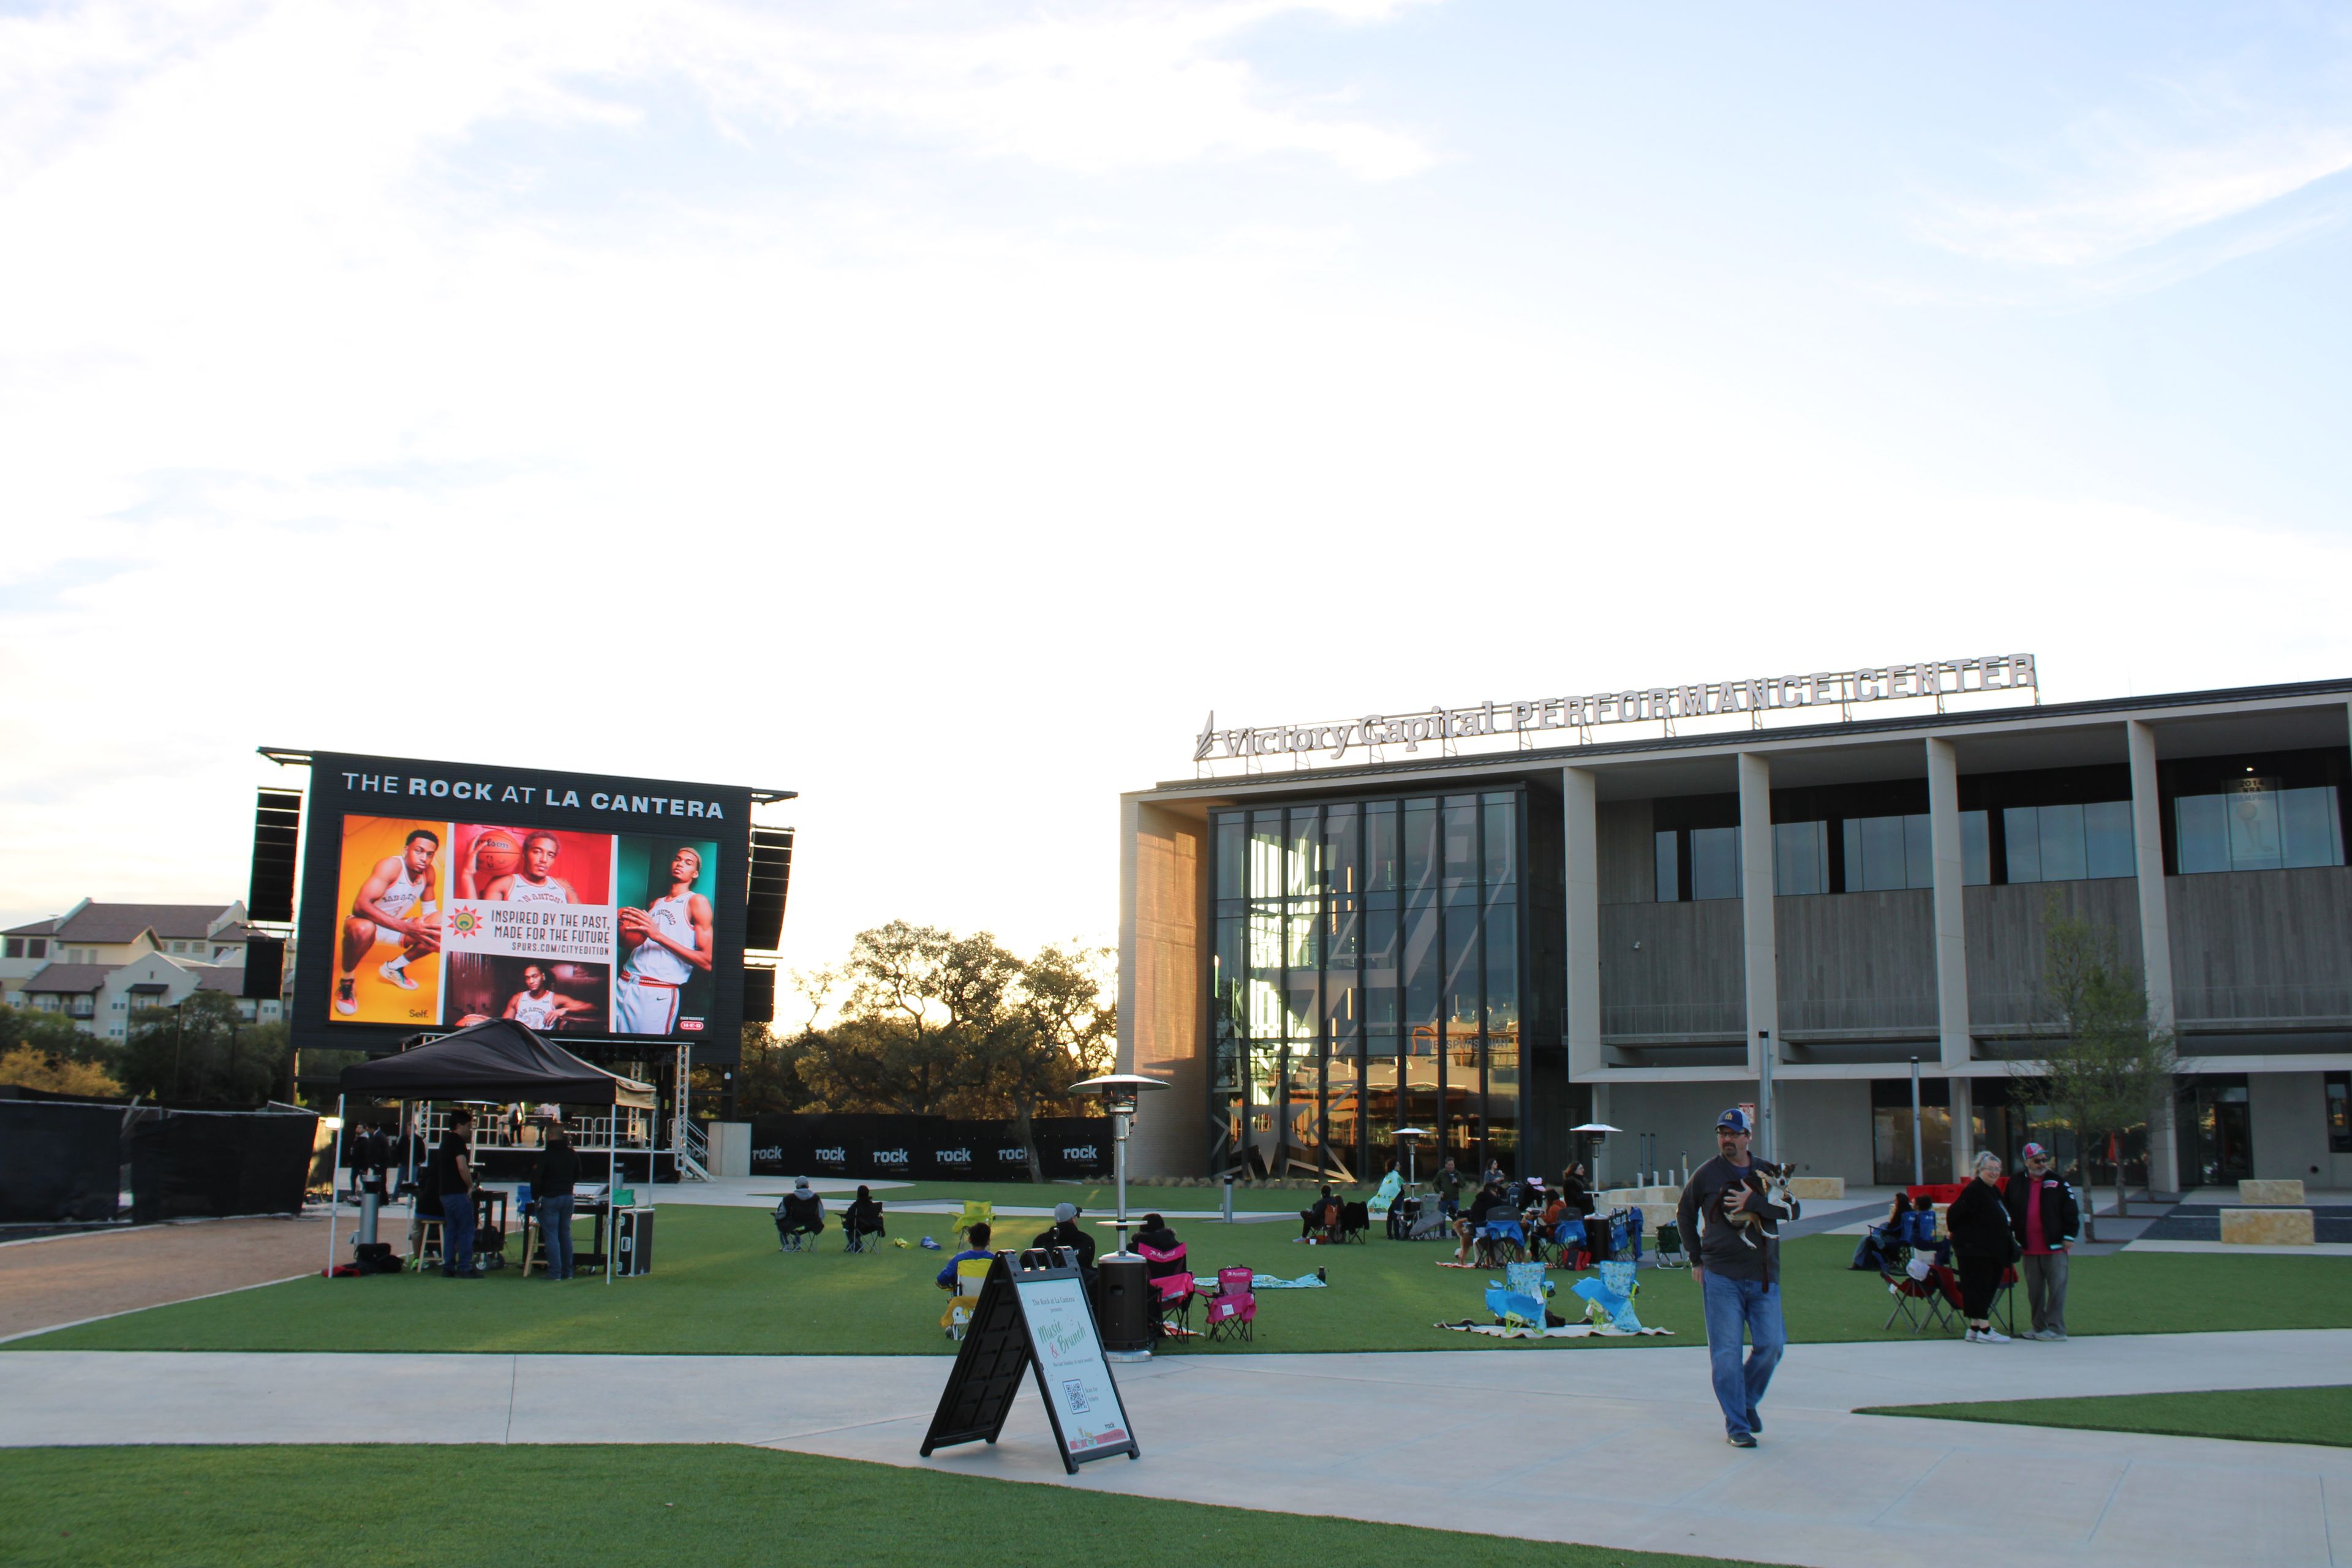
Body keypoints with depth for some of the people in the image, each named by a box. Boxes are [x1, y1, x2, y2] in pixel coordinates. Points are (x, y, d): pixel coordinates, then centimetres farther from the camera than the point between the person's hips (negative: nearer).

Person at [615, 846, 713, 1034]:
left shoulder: (696, 902, 1)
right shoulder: (654, 904, 22)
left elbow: (707, 963, -8)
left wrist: (658, 936, -15)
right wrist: (623, 934, 8)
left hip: (656, 995, -6)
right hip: (623, 985, 6)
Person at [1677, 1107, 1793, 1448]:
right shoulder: (1706, 1175, 3)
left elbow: (1791, 1211, -5)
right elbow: (1684, 1214, 16)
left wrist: (1753, 1203, -17)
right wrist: (1697, 1259, 11)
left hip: (1764, 1278, 2)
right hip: (1720, 1278, -2)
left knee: (1771, 1345, 0)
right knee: (1726, 1352, -4)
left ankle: (1748, 1401, 26)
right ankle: (1736, 1425, 4)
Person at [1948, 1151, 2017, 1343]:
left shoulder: (1994, 1191, 16)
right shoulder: (1974, 1190, -15)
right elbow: (1954, 1212, -18)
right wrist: (1954, 1231, -4)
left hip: (1992, 1250, 10)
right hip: (1975, 1249, -10)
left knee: (1989, 1286, 11)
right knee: (1979, 1287, -7)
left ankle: (1975, 1328, 16)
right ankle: (1984, 1330, -7)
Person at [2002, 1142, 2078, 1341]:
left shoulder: (2057, 1182, 0)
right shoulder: (2016, 1183, 9)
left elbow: (2071, 1210, 0)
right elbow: (2007, 1210, 18)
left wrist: (2069, 1236, -5)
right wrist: (2008, 1235, 12)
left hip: (2054, 1247, -3)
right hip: (2029, 1249, 3)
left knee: (2056, 1288, -4)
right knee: (2034, 1291, 9)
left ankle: (2055, 1328, 0)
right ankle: (2039, 1328, 16)